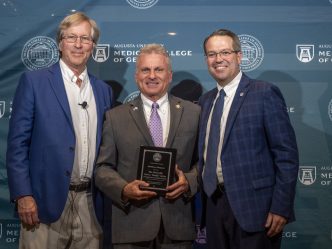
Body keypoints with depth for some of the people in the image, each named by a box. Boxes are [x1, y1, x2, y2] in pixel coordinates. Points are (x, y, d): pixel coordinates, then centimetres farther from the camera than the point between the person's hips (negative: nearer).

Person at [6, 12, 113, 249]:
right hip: (47, 200, -3)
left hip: (91, 202, 4)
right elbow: (17, 143, -5)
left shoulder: (104, 90, 11)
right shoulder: (33, 81, -1)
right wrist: (23, 195, -11)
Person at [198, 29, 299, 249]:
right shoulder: (206, 101, 11)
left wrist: (281, 207, -14)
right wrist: (204, 201, 7)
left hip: (253, 205, -5)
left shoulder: (264, 93, -8)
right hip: (214, 205, 6)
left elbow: (287, 154, -11)